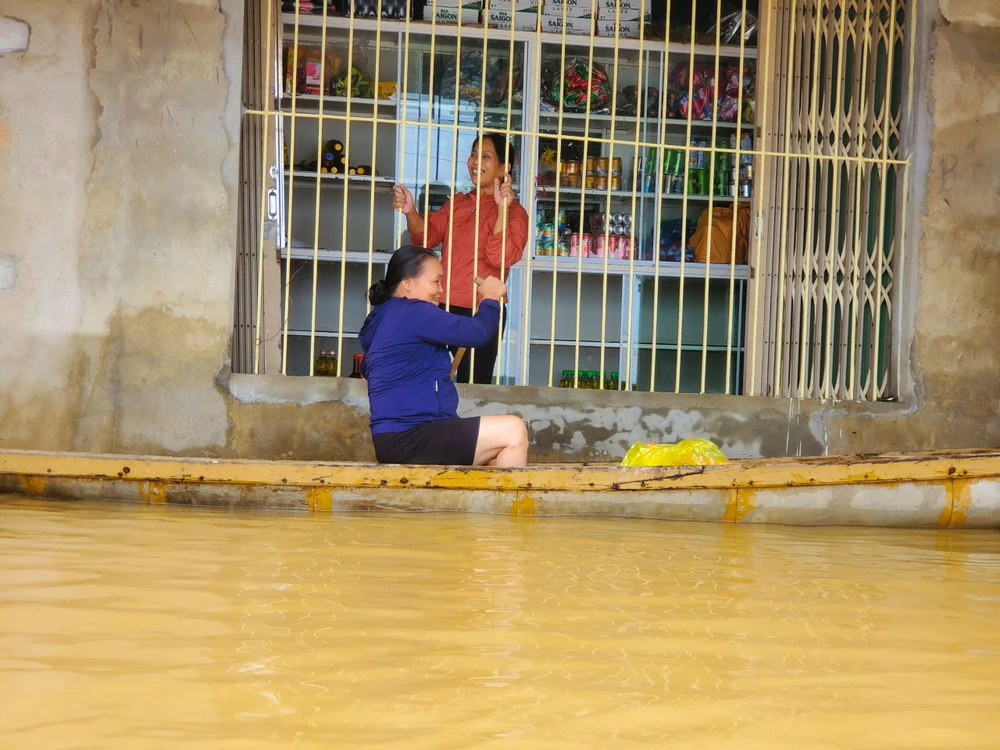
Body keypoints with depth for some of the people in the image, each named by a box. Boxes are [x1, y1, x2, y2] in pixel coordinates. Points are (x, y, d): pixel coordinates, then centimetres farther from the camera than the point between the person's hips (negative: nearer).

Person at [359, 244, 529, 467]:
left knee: (503, 452, 12)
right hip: (408, 438, -11)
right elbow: (477, 332, -13)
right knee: (513, 432, -17)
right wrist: (491, 298, 8)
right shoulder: (411, 313, -12)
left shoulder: (385, 317, 20)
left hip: (402, 436, 11)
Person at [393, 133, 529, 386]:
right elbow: (428, 234, 3)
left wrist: (502, 208, -24)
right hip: (443, 307, 5)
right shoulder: (457, 203, 15)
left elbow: (501, 257, -16)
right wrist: (410, 212, -17)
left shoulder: (514, 212, -2)